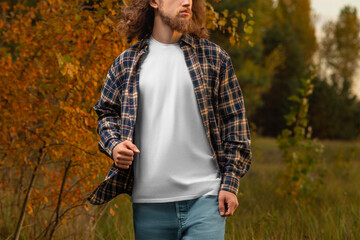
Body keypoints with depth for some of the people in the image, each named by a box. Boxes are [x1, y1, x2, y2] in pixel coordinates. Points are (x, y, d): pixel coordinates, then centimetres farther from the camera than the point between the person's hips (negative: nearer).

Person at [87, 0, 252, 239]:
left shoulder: (214, 57, 5)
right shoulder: (127, 62, 9)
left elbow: (234, 120, 5)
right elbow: (106, 113, 17)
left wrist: (230, 183, -2)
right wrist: (114, 145, -5)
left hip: (205, 199, -2)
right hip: (149, 204, 2)